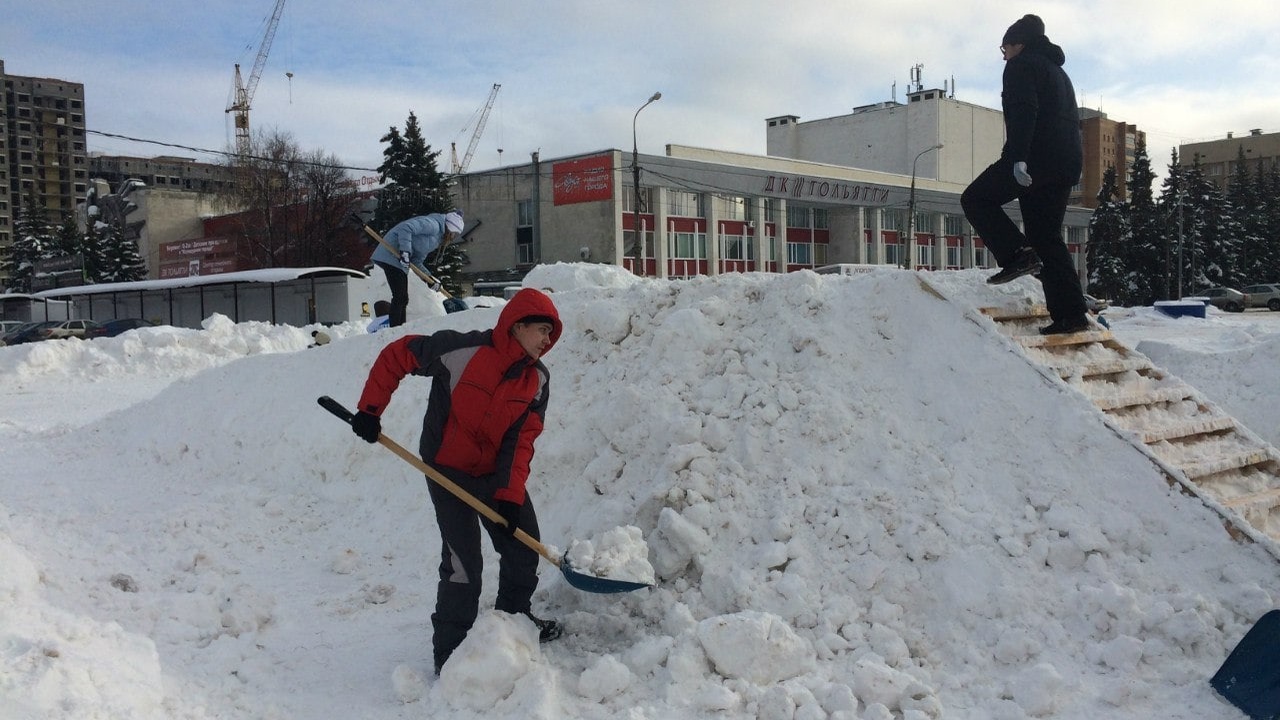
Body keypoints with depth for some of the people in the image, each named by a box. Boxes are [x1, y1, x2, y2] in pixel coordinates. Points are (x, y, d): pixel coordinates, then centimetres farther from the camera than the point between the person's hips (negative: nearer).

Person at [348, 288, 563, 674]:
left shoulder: (537, 380, -6)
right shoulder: (461, 350, -23)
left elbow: (521, 440, -8)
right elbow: (395, 356, -13)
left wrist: (510, 495, -17)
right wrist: (369, 410, -13)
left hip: (497, 473, 6)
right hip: (448, 469, -6)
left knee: (524, 544, 13)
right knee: (464, 562, -10)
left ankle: (514, 616, 37)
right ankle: (449, 651, 6)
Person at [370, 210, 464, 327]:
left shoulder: (436, 238, 21)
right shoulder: (433, 224, -10)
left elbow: (417, 261, 18)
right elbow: (405, 227, -23)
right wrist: (405, 251, -26)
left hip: (398, 259, 10)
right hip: (391, 255, -10)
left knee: (402, 299, 11)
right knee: (399, 296, -14)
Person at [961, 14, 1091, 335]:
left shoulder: (1022, 65, 1)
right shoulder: (1057, 71, 30)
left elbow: (1024, 113, -15)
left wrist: (1018, 158, -24)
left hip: (1038, 156, -9)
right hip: (1068, 162, 9)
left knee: (976, 199, 3)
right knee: (1048, 237, 9)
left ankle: (1018, 255, -14)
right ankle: (1070, 314, 2)